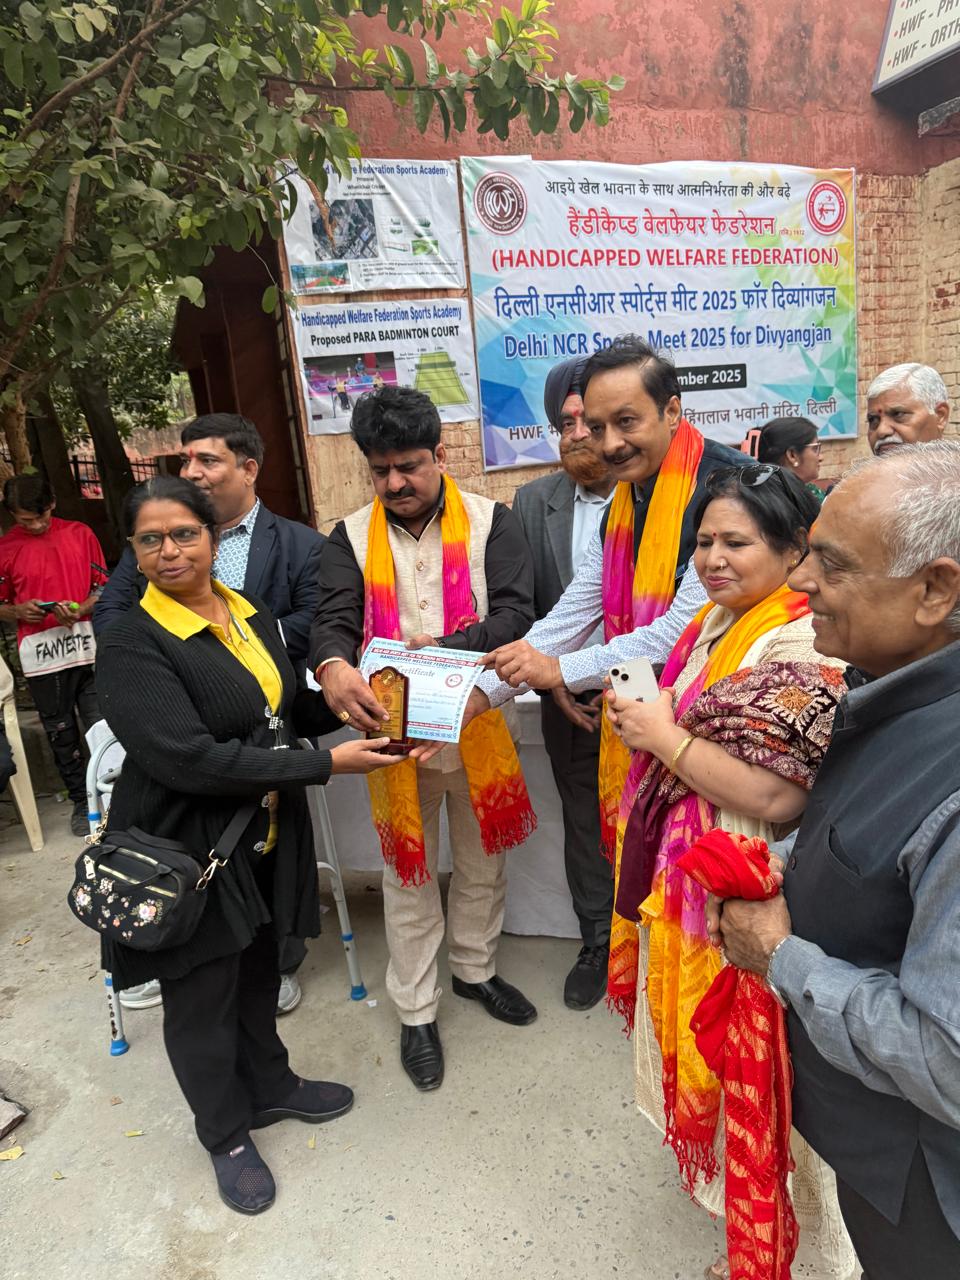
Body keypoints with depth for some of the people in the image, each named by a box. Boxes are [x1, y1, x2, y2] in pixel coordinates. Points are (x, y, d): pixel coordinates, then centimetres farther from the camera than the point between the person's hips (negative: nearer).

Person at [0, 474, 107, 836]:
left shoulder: (80, 534, 3)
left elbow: (103, 587, 6)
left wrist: (80, 610, -12)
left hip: (87, 646, 0)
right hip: (42, 655, 1)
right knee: (61, 733, 10)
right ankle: (81, 801, 25)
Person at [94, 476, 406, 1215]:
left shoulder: (253, 616, 3)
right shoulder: (131, 644, -19)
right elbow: (188, 757, -29)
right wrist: (325, 765, -27)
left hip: (265, 838, 6)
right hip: (188, 850, -6)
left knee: (258, 975, 24)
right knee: (202, 998, 15)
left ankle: (270, 1088, 50)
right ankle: (226, 1134, 40)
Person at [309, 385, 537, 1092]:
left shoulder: (490, 522, -4)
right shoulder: (351, 538, 0)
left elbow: (514, 612, -14)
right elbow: (334, 620, -12)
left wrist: (442, 650, -30)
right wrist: (334, 667, -36)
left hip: (477, 723, 0)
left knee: (483, 860, 19)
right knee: (409, 873, 14)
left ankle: (474, 968, 46)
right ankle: (417, 1009, 34)